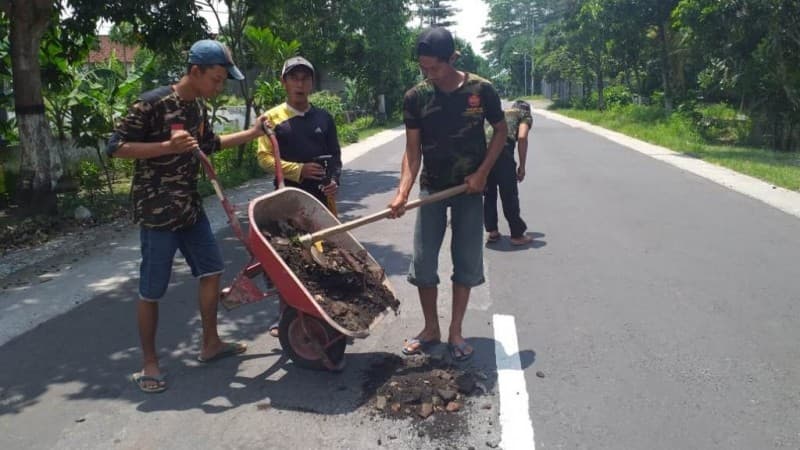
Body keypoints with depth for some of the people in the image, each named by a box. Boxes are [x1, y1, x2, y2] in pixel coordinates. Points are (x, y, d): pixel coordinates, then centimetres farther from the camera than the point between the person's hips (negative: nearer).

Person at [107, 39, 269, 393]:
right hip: (156, 210, -8)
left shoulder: (197, 106, 8)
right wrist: (168, 146, -27)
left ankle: (210, 344, 28)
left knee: (211, 271, 13)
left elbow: (209, 144, 24)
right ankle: (149, 364, 16)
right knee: (152, 290, 2)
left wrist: (251, 133, 19)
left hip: (190, 205, 8)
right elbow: (115, 147, -16)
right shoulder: (152, 103, -17)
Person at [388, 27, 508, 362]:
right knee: (423, 262, 2)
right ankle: (431, 329, 20)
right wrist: (402, 193, -21)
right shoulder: (415, 97, -6)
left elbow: (500, 131, 3)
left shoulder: (481, 90, -9)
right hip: (432, 188, 1)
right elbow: (412, 151, -7)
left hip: (469, 188, -1)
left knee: (467, 262, 3)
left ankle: (455, 331, 18)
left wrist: (482, 173, -9)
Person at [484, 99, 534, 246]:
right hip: (502, 148, -5)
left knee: (489, 194, 20)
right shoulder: (525, 115, 21)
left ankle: (492, 231, 25)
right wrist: (522, 166, 4)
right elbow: (522, 137, 1)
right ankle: (517, 235, 15)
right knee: (509, 196, 6)